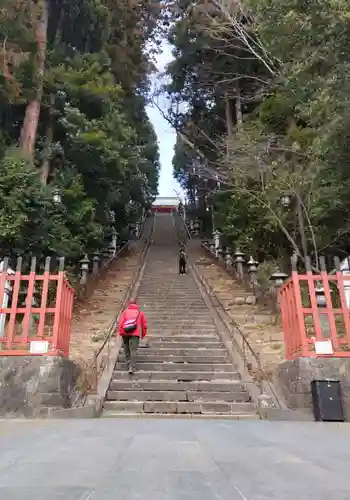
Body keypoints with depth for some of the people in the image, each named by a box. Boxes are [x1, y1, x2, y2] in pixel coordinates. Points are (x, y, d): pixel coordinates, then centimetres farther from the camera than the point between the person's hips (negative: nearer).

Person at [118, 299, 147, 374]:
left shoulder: (125, 311, 12)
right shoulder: (140, 312, 13)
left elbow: (120, 323, 0)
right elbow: (144, 324, 14)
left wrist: (121, 332, 2)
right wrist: (143, 334, 25)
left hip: (125, 333, 1)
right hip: (135, 334, -1)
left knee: (126, 350, 20)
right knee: (133, 350, -6)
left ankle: (128, 364, 26)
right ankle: (132, 367, -17)